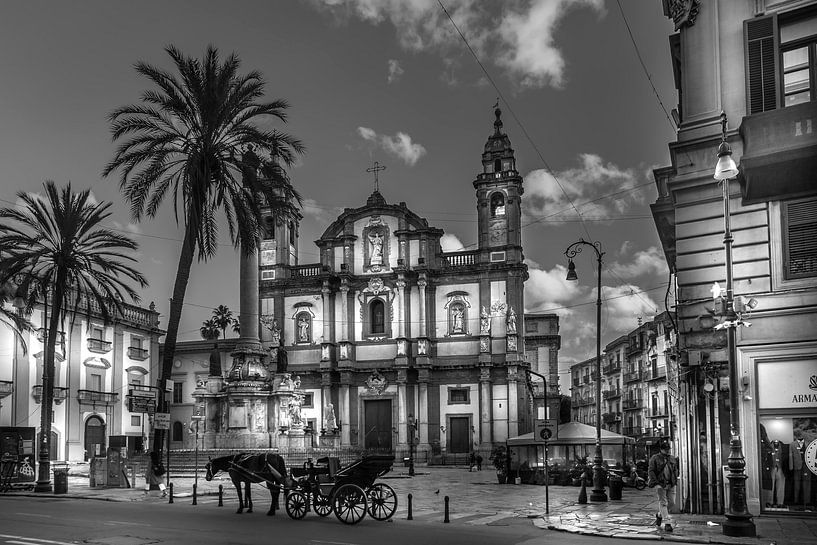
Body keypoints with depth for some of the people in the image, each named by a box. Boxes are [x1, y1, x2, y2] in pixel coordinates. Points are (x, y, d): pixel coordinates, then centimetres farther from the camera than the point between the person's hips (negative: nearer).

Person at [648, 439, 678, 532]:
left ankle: (659, 515, 29)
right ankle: (667, 523, -8)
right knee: (663, 503, -8)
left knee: (672, 504, 3)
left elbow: (675, 470, 24)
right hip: (660, 484, -5)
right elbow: (651, 471, -5)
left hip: (671, 485, 5)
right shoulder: (655, 458, -1)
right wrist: (655, 482, -14)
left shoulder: (672, 459, 14)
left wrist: (675, 480, 9)